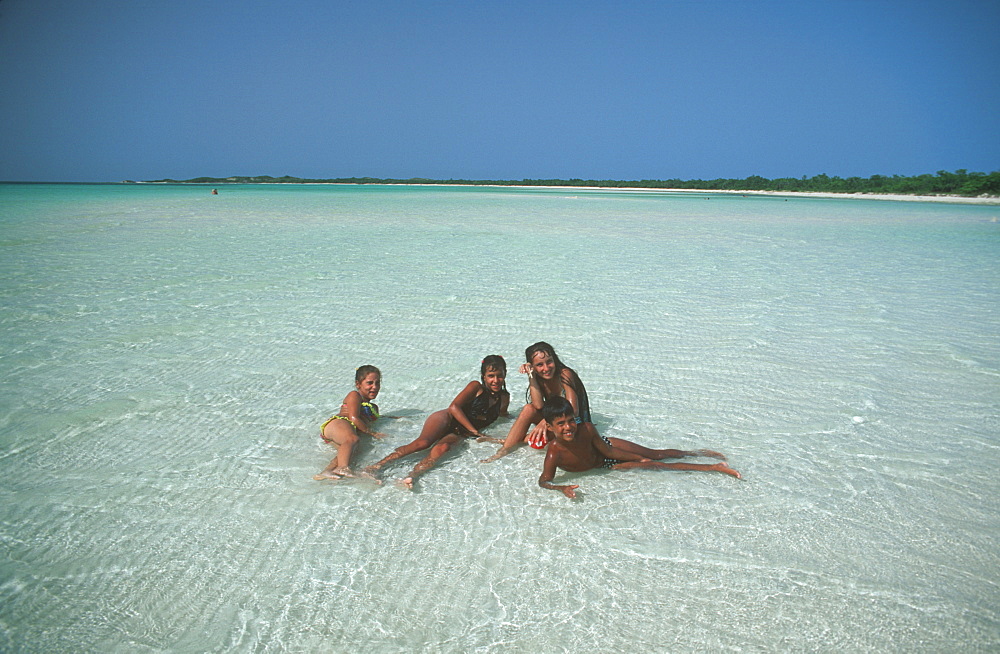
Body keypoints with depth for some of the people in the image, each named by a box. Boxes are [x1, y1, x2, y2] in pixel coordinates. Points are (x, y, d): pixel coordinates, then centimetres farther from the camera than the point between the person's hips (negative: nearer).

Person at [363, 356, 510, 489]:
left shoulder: (504, 397, 14)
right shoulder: (476, 387, -1)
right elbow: (454, 407, -12)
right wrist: (475, 431, -14)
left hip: (459, 434, 3)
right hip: (445, 419, -3)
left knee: (443, 447, -34)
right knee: (423, 442, -32)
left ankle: (412, 475, -57)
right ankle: (376, 466, -39)